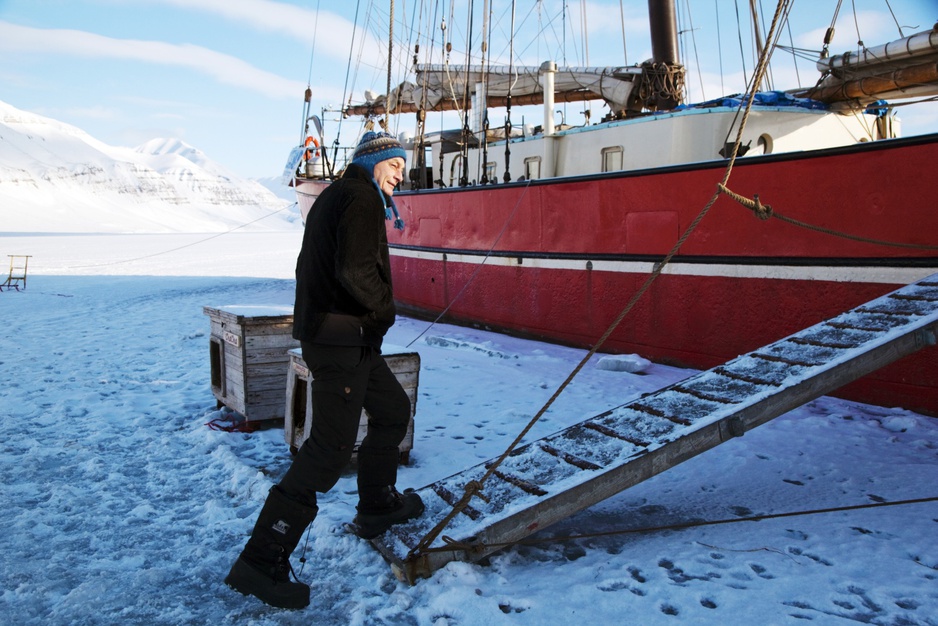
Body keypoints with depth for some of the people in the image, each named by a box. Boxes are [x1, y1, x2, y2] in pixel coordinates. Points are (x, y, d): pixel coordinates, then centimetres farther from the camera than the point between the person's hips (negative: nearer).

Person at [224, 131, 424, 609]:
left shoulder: (335, 196, 20)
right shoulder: (362, 198, -11)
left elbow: (313, 266, 21)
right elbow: (355, 271, -26)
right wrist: (384, 309, -8)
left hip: (349, 338, 11)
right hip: (342, 341, -11)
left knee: (393, 409, 23)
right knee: (330, 448, -10)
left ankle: (377, 506, 35)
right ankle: (261, 561, -4)